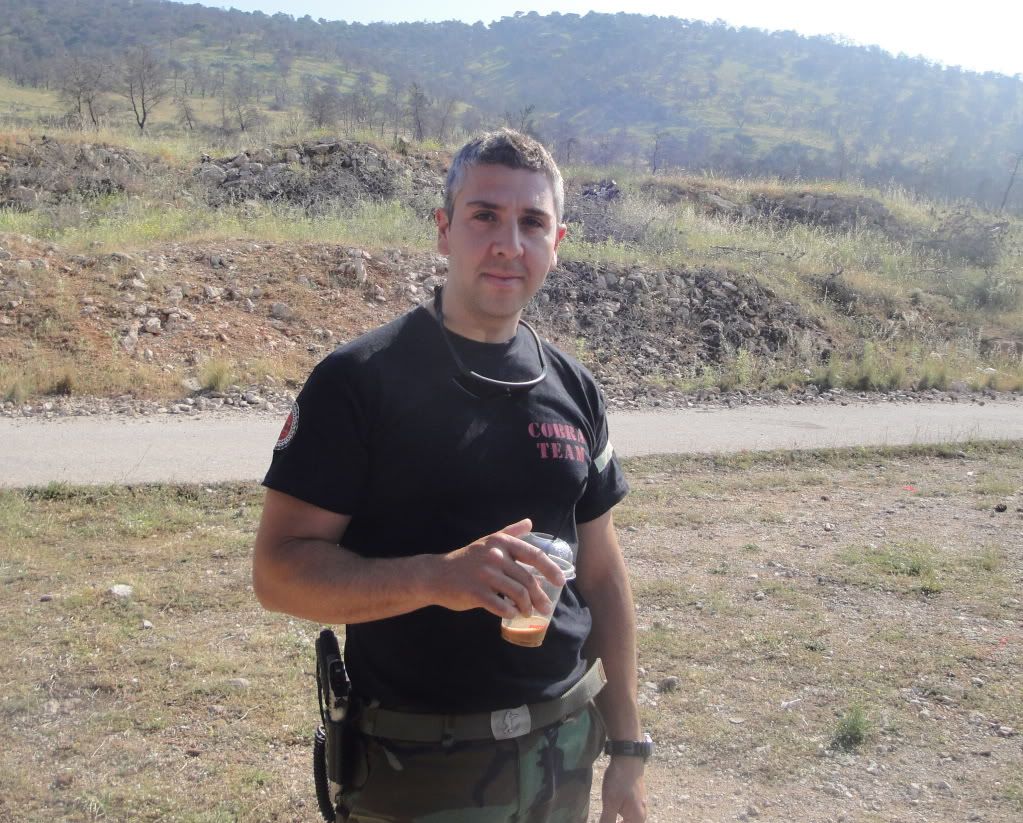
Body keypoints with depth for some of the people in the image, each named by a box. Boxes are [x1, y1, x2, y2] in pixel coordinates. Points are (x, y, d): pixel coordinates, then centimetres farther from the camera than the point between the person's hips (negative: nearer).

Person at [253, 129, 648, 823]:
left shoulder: (573, 389, 3)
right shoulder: (358, 380, -13)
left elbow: (602, 574, 7)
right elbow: (280, 569, -16)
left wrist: (628, 745, 8)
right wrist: (436, 576, -31)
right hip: (419, 766, -4)